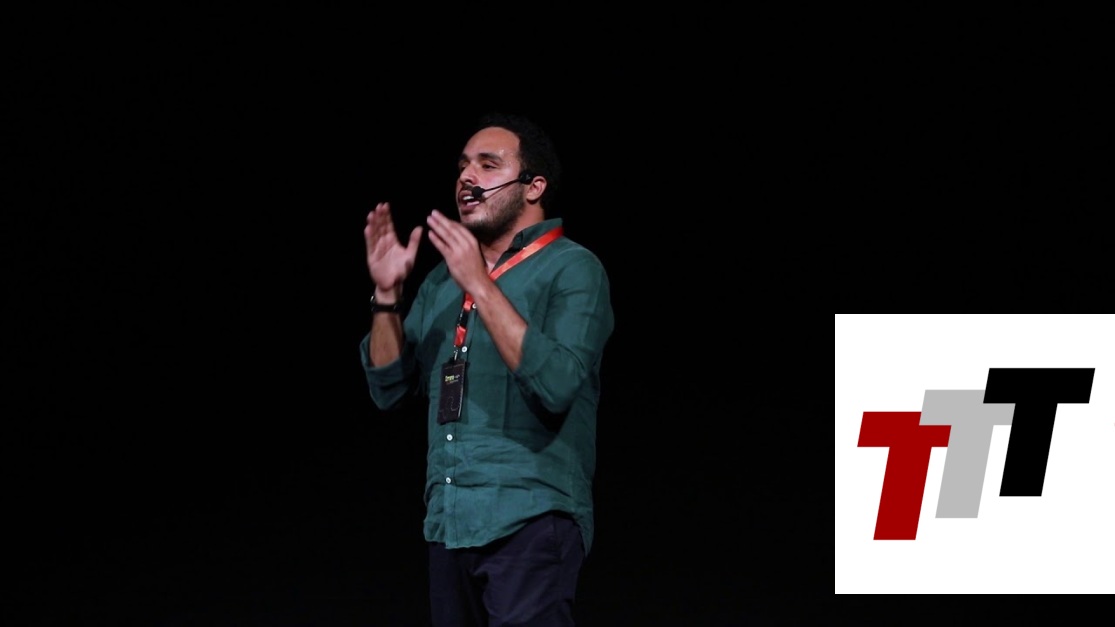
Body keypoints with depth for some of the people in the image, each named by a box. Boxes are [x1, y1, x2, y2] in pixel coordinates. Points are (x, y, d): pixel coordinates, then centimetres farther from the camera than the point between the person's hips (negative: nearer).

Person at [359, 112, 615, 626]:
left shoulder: (574, 270, -4)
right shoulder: (444, 278, 16)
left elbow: (557, 385, -20)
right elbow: (389, 390, 13)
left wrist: (481, 285, -21)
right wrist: (387, 293, 0)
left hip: (530, 520, -7)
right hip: (449, 523, 7)